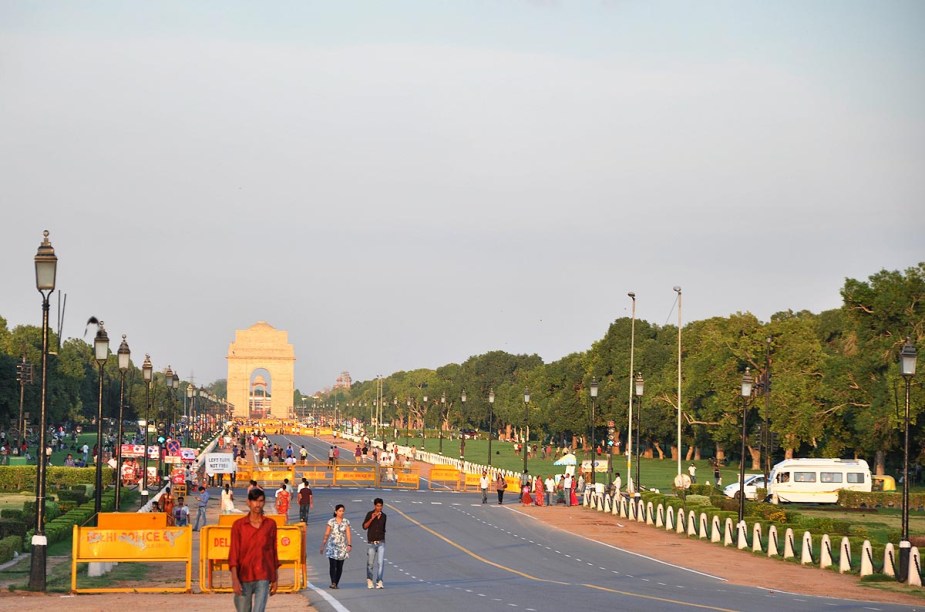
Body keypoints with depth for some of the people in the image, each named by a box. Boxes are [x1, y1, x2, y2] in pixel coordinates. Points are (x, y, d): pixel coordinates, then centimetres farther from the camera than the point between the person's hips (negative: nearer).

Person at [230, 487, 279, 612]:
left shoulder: (270, 525, 4)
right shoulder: (239, 525, 0)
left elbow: (274, 553, 10)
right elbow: (233, 554, -3)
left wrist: (275, 579, 10)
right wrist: (234, 579, -11)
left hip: (263, 578, 0)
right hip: (244, 577, 0)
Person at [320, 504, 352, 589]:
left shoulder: (346, 522, 6)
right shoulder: (331, 521, 2)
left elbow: (348, 534, -1)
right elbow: (326, 535, 4)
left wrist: (349, 544, -14)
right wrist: (323, 546, 4)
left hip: (342, 547, 2)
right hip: (332, 546, -2)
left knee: (340, 567, 3)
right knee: (333, 565, -14)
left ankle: (336, 584, 11)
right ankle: (333, 583, -20)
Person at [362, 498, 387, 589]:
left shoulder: (383, 516, 7)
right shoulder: (370, 514, -2)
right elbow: (364, 526, -11)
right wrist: (372, 519, -19)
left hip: (381, 543, 1)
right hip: (371, 542, -1)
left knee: (380, 562, -10)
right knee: (370, 563, 5)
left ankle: (379, 581, -12)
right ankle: (369, 580, 23)